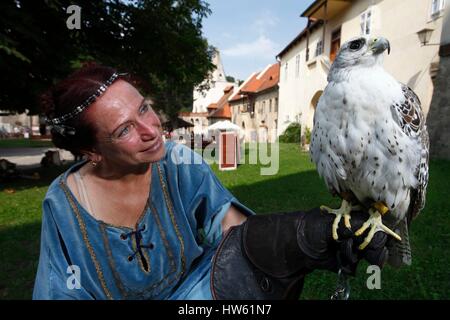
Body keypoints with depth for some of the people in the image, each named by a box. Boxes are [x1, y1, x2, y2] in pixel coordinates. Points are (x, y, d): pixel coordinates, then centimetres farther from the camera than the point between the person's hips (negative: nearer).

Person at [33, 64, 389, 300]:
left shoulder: (180, 163, -17)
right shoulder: (64, 203, -18)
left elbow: (238, 228, -24)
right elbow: (67, 290, -8)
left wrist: (325, 231, -37)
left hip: (196, 288, -2)